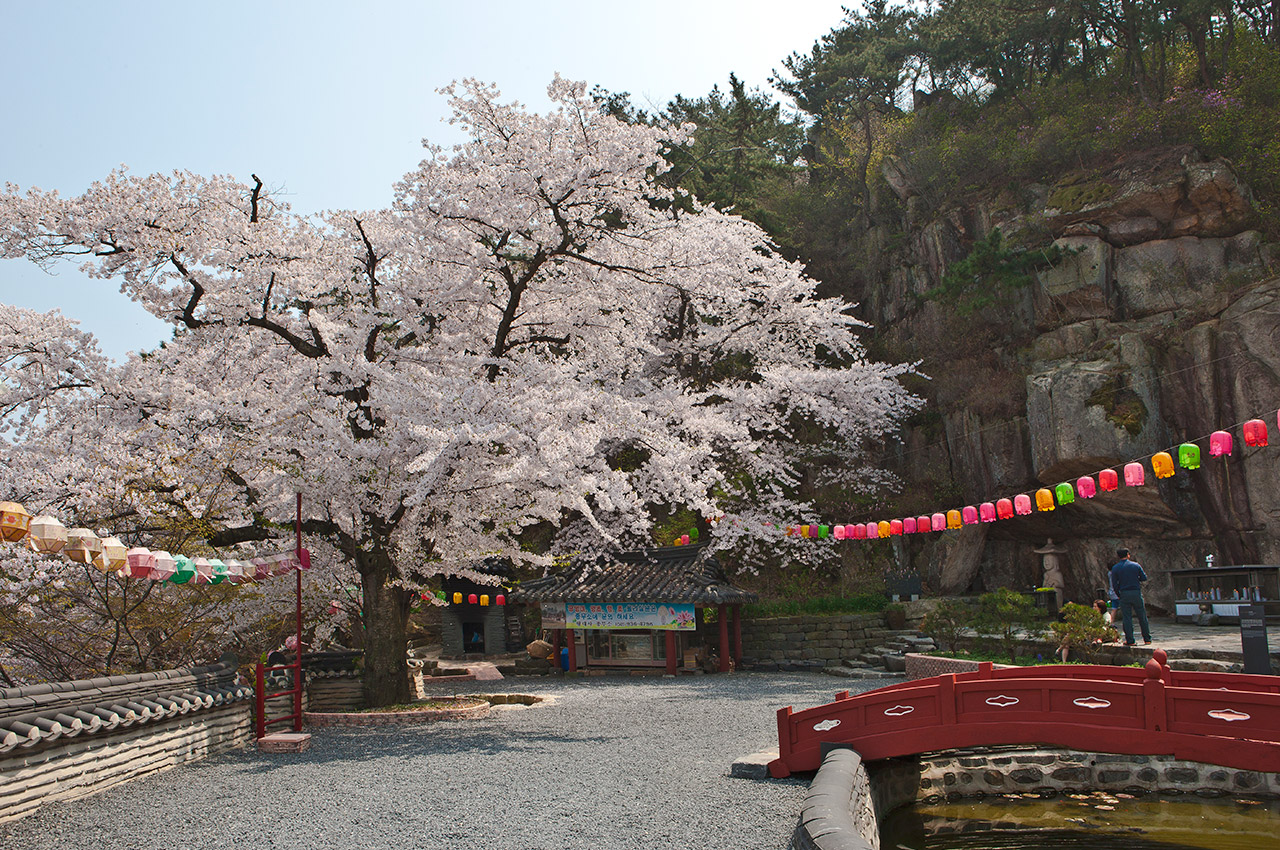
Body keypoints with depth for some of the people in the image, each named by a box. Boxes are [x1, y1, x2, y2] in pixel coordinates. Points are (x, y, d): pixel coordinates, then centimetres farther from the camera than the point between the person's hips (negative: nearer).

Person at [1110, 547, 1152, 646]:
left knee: (1127, 618, 3)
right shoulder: (1136, 565, 0)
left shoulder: (1115, 568, -1)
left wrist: (1118, 595, 9)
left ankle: (1129, 640, 1)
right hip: (1137, 593, 1)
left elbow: (1114, 584, -2)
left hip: (1124, 594, -1)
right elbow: (1144, 578, 4)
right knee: (1142, 616, 11)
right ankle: (1147, 639, 17)